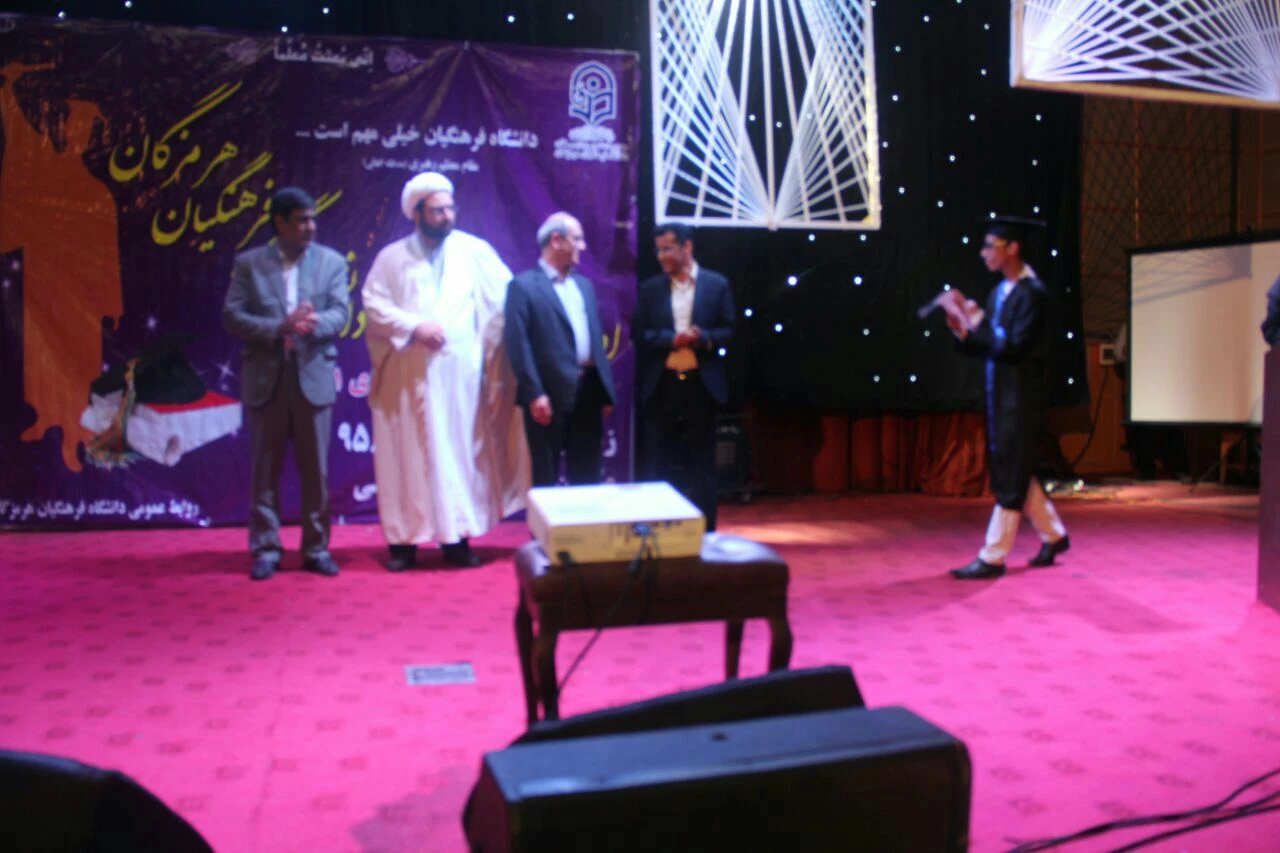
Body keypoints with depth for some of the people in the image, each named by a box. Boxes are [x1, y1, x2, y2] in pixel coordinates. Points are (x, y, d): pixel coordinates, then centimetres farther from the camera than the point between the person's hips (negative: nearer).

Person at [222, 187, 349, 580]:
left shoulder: (332, 261, 6)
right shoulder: (248, 263, 4)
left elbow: (339, 314, -4)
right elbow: (231, 316, -3)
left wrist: (314, 323, -26)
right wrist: (279, 327, -17)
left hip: (313, 376, 0)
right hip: (266, 378, 0)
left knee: (316, 469, 4)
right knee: (266, 469, 5)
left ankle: (316, 548, 15)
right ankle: (265, 550, 14)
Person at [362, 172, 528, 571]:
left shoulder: (475, 250, 5)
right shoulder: (392, 257, 5)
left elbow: (508, 298, 2)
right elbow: (373, 304, -2)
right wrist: (413, 327, -15)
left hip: (460, 372, 1)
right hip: (408, 375, 0)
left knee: (460, 453, 3)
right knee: (407, 455, 2)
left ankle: (457, 537, 10)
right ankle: (403, 539, 9)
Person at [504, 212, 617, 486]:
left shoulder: (584, 285, 18)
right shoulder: (523, 285, -5)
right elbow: (518, 344, -11)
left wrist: (606, 390, 13)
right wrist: (534, 393, -18)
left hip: (588, 391, 7)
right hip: (550, 394, -6)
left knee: (587, 474, 13)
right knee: (547, 476, 4)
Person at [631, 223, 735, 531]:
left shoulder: (717, 284, 2)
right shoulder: (650, 288, 6)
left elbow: (728, 331, 1)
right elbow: (638, 333, 2)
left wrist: (702, 338, -18)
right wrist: (671, 339, -14)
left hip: (701, 383, -1)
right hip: (661, 384, 1)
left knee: (702, 460, 6)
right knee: (658, 462, 5)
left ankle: (704, 530, 16)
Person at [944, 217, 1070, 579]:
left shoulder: (1032, 293, -16)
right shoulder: (1000, 292, 10)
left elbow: (1012, 347, -23)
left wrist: (977, 320, -18)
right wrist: (963, 330, -7)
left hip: (1022, 395, -9)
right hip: (1001, 393, 9)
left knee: (1011, 477, -2)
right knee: (1011, 471, 17)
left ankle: (993, 557, 4)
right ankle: (1053, 535, 32)